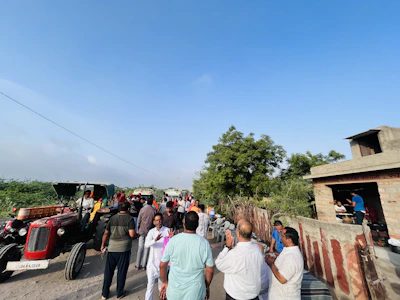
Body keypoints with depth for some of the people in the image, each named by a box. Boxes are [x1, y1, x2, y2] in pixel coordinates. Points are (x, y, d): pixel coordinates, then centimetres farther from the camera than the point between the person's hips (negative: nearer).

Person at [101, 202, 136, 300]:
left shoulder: (112, 218, 2)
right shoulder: (129, 218, -12)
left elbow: (106, 233, 5)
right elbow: (132, 234, -19)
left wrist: (103, 245, 19)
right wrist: (136, 234, 3)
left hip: (112, 248, 4)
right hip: (124, 248, -3)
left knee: (108, 271, 19)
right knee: (122, 271, 13)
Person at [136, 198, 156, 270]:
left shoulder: (142, 209, -9)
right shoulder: (154, 210, -11)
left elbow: (139, 220, -3)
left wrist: (137, 230, 9)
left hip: (142, 230, 1)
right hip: (149, 231, -1)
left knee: (140, 247, 13)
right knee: (147, 247, 10)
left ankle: (138, 265, 19)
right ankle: (144, 265, 19)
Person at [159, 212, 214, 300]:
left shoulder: (173, 240, -16)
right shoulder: (204, 243, -17)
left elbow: (162, 265, -7)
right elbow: (210, 270, -8)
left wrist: (164, 282, 9)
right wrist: (207, 286, 9)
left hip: (174, 291, 1)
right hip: (195, 293, -1)